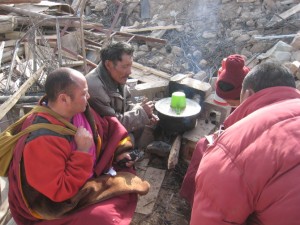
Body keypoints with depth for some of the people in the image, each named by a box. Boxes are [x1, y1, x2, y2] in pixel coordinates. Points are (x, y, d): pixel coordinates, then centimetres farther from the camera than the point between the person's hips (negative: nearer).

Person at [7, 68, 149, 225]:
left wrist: (119, 151, -3)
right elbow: (58, 191, -31)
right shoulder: (42, 141, -35)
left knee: (125, 185, 7)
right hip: (54, 203, -7)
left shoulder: (77, 110, -12)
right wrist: (82, 152, -33)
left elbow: (105, 127, 8)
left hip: (83, 180, 8)